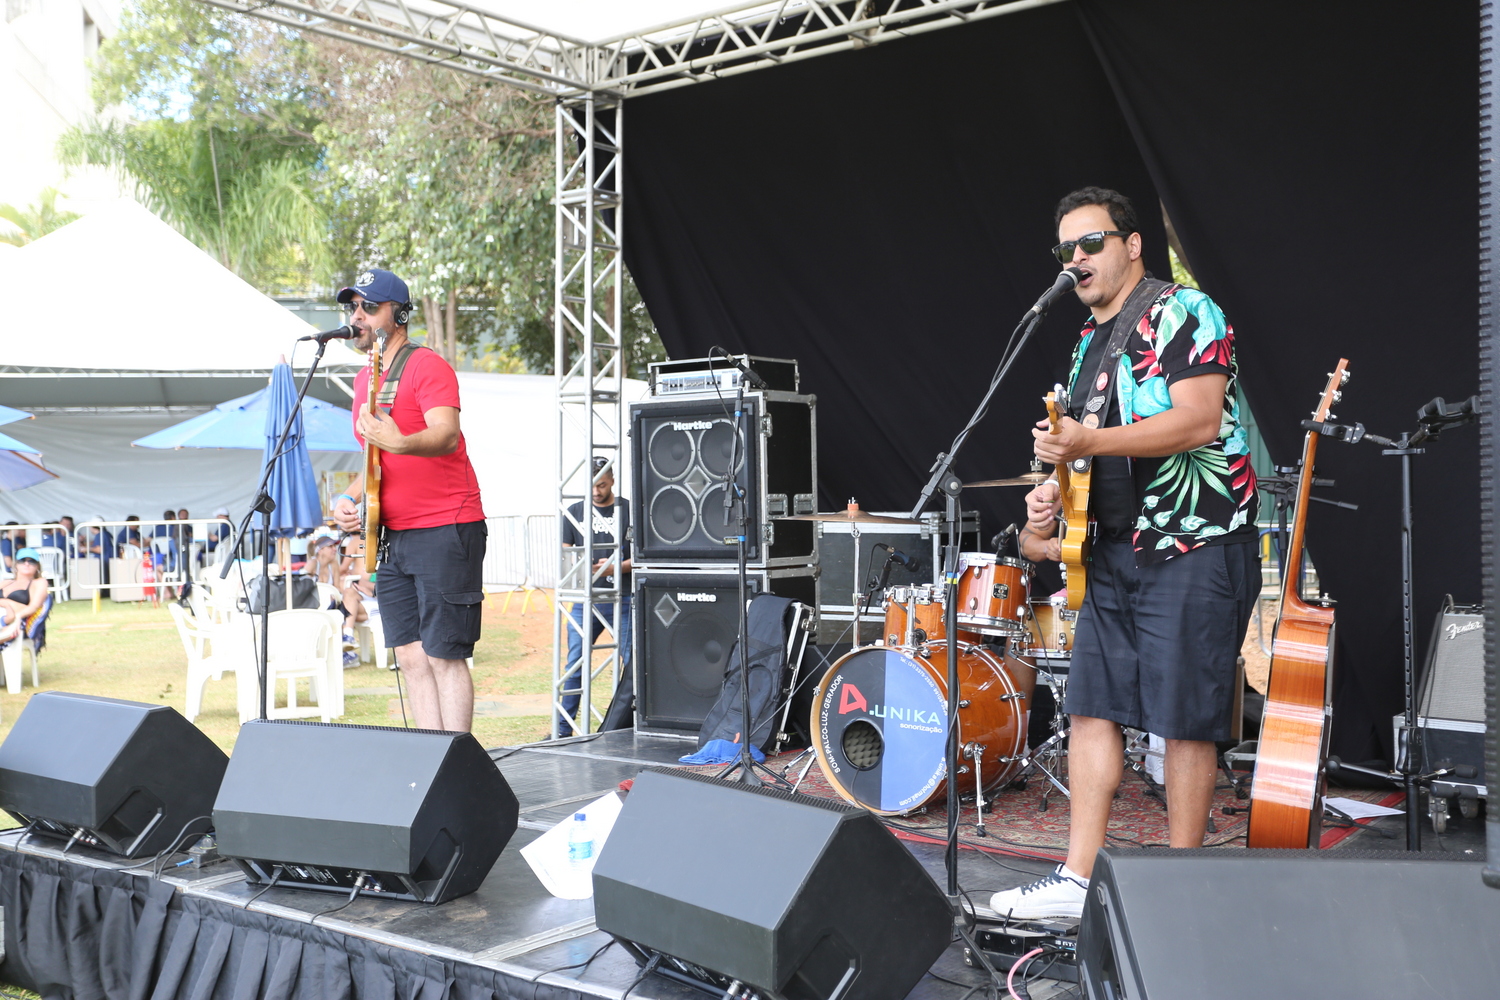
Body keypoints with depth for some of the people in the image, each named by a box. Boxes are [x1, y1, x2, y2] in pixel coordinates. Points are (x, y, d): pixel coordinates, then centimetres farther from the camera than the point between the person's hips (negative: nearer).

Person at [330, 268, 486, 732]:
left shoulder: (427, 366, -8)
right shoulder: (365, 380, 18)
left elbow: (447, 436, -25)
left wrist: (399, 443, -44)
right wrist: (349, 498, 9)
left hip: (445, 531, -8)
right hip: (393, 535, 8)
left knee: (444, 656, -8)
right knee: (411, 657, 7)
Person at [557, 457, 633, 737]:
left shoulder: (628, 510, 5)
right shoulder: (575, 512, 13)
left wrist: (617, 567, -15)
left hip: (623, 600, -2)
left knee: (632, 662, -3)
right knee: (575, 664, -1)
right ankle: (563, 729, 6)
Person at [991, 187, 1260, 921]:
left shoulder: (1183, 312, -7)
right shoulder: (1089, 340, 18)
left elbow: (1198, 422, -20)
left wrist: (1088, 441, -26)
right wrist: (1052, 500, 9)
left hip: (1195, 546, -8)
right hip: (1115, 551, 9)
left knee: (1185, 720, -4)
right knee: (1090, 707, 5)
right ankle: (1077, 881, 11)